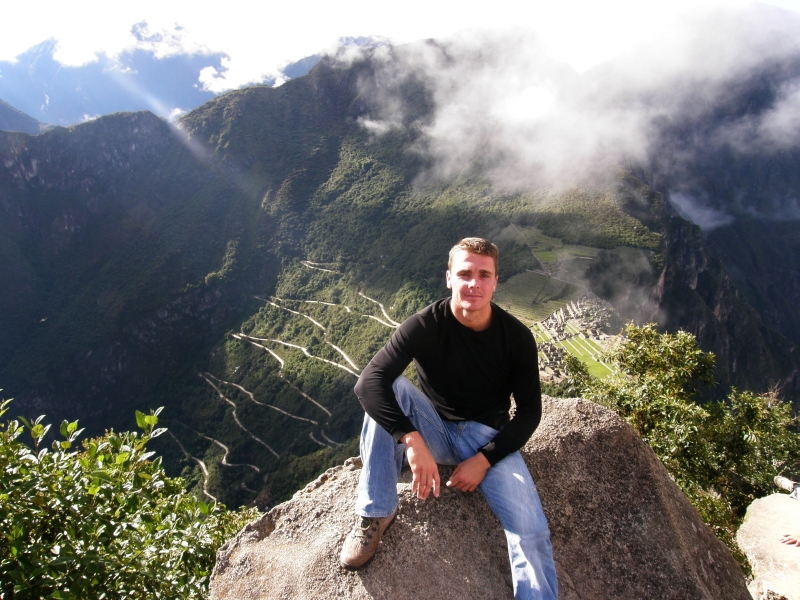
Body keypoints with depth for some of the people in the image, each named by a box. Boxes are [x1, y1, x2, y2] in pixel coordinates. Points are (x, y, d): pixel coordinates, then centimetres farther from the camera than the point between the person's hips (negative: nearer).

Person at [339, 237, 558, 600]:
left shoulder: (517, 338, -12)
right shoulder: (425, 325, -18)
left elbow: (529, 412, -6)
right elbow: (369, 381, -30)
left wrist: (484, 459, -17)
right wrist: (411, 439, -42)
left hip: (489, 437, 0)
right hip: (434, 430, 0)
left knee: (531, 529, -24)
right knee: (387, 390, -30)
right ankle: (376, 513, -19)